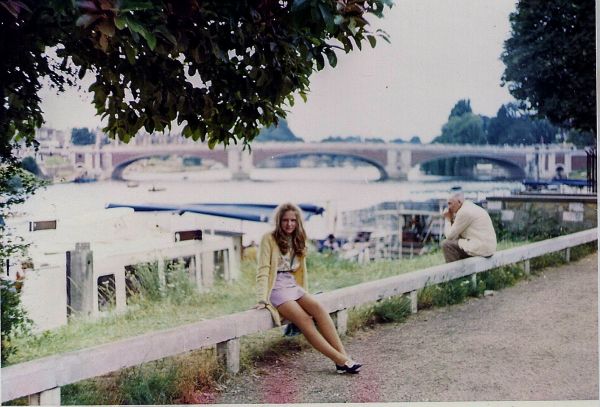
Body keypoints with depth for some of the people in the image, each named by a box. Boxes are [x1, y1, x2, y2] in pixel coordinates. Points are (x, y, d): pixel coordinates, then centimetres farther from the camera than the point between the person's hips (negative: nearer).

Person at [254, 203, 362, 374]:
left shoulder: (297, 241, 16)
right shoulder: (269, 239, -4)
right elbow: (263, 270, -10)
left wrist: (303, 295, 20)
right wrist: (263, 299, -18)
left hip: (293, 286, 6)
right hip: (276, 287, -6)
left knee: (318, 308, -24)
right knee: (305, 320, -25)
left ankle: (343, 355, -30)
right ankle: (341, 360, -30)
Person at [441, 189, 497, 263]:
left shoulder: (464, 212, -13)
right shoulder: (470, 207, 16)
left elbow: (450, 236, -8)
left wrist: (448, 219, 4)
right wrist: (451, 219, 10)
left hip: (481, 248, -10)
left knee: (446, 244, -9)